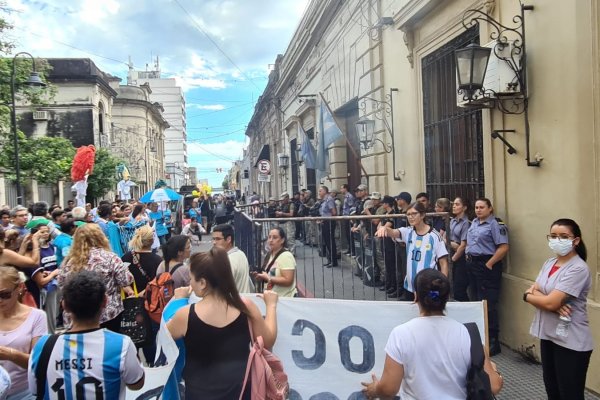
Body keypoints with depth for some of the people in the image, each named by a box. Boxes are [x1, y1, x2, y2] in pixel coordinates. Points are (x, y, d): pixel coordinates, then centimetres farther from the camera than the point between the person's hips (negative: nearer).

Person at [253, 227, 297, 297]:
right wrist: (261, 277, 2)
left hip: (285, 298, -7)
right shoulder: (268, 255, 9)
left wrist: (268, 278, -18)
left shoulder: (286, 256, -16)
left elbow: (288, 281, -23)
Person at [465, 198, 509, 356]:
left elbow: (504, 247, -19)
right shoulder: (474, 223, 14)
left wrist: (489, 264, -18)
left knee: (488, 304, -6)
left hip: (486, 266, -9)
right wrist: (468, 255, 13)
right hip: (472, 265, 9)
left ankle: (493, 341, 2)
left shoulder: (495, 224, -12)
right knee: (476, 300, 17)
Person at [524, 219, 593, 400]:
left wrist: (528, 296, -5)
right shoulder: (549, 263, 8)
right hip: (548, 335, 8)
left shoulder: (578, 269, -19)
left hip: (571, 342, -8)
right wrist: (556, 305, -17)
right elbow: (533, 291, 2)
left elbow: (550, 302, -24)